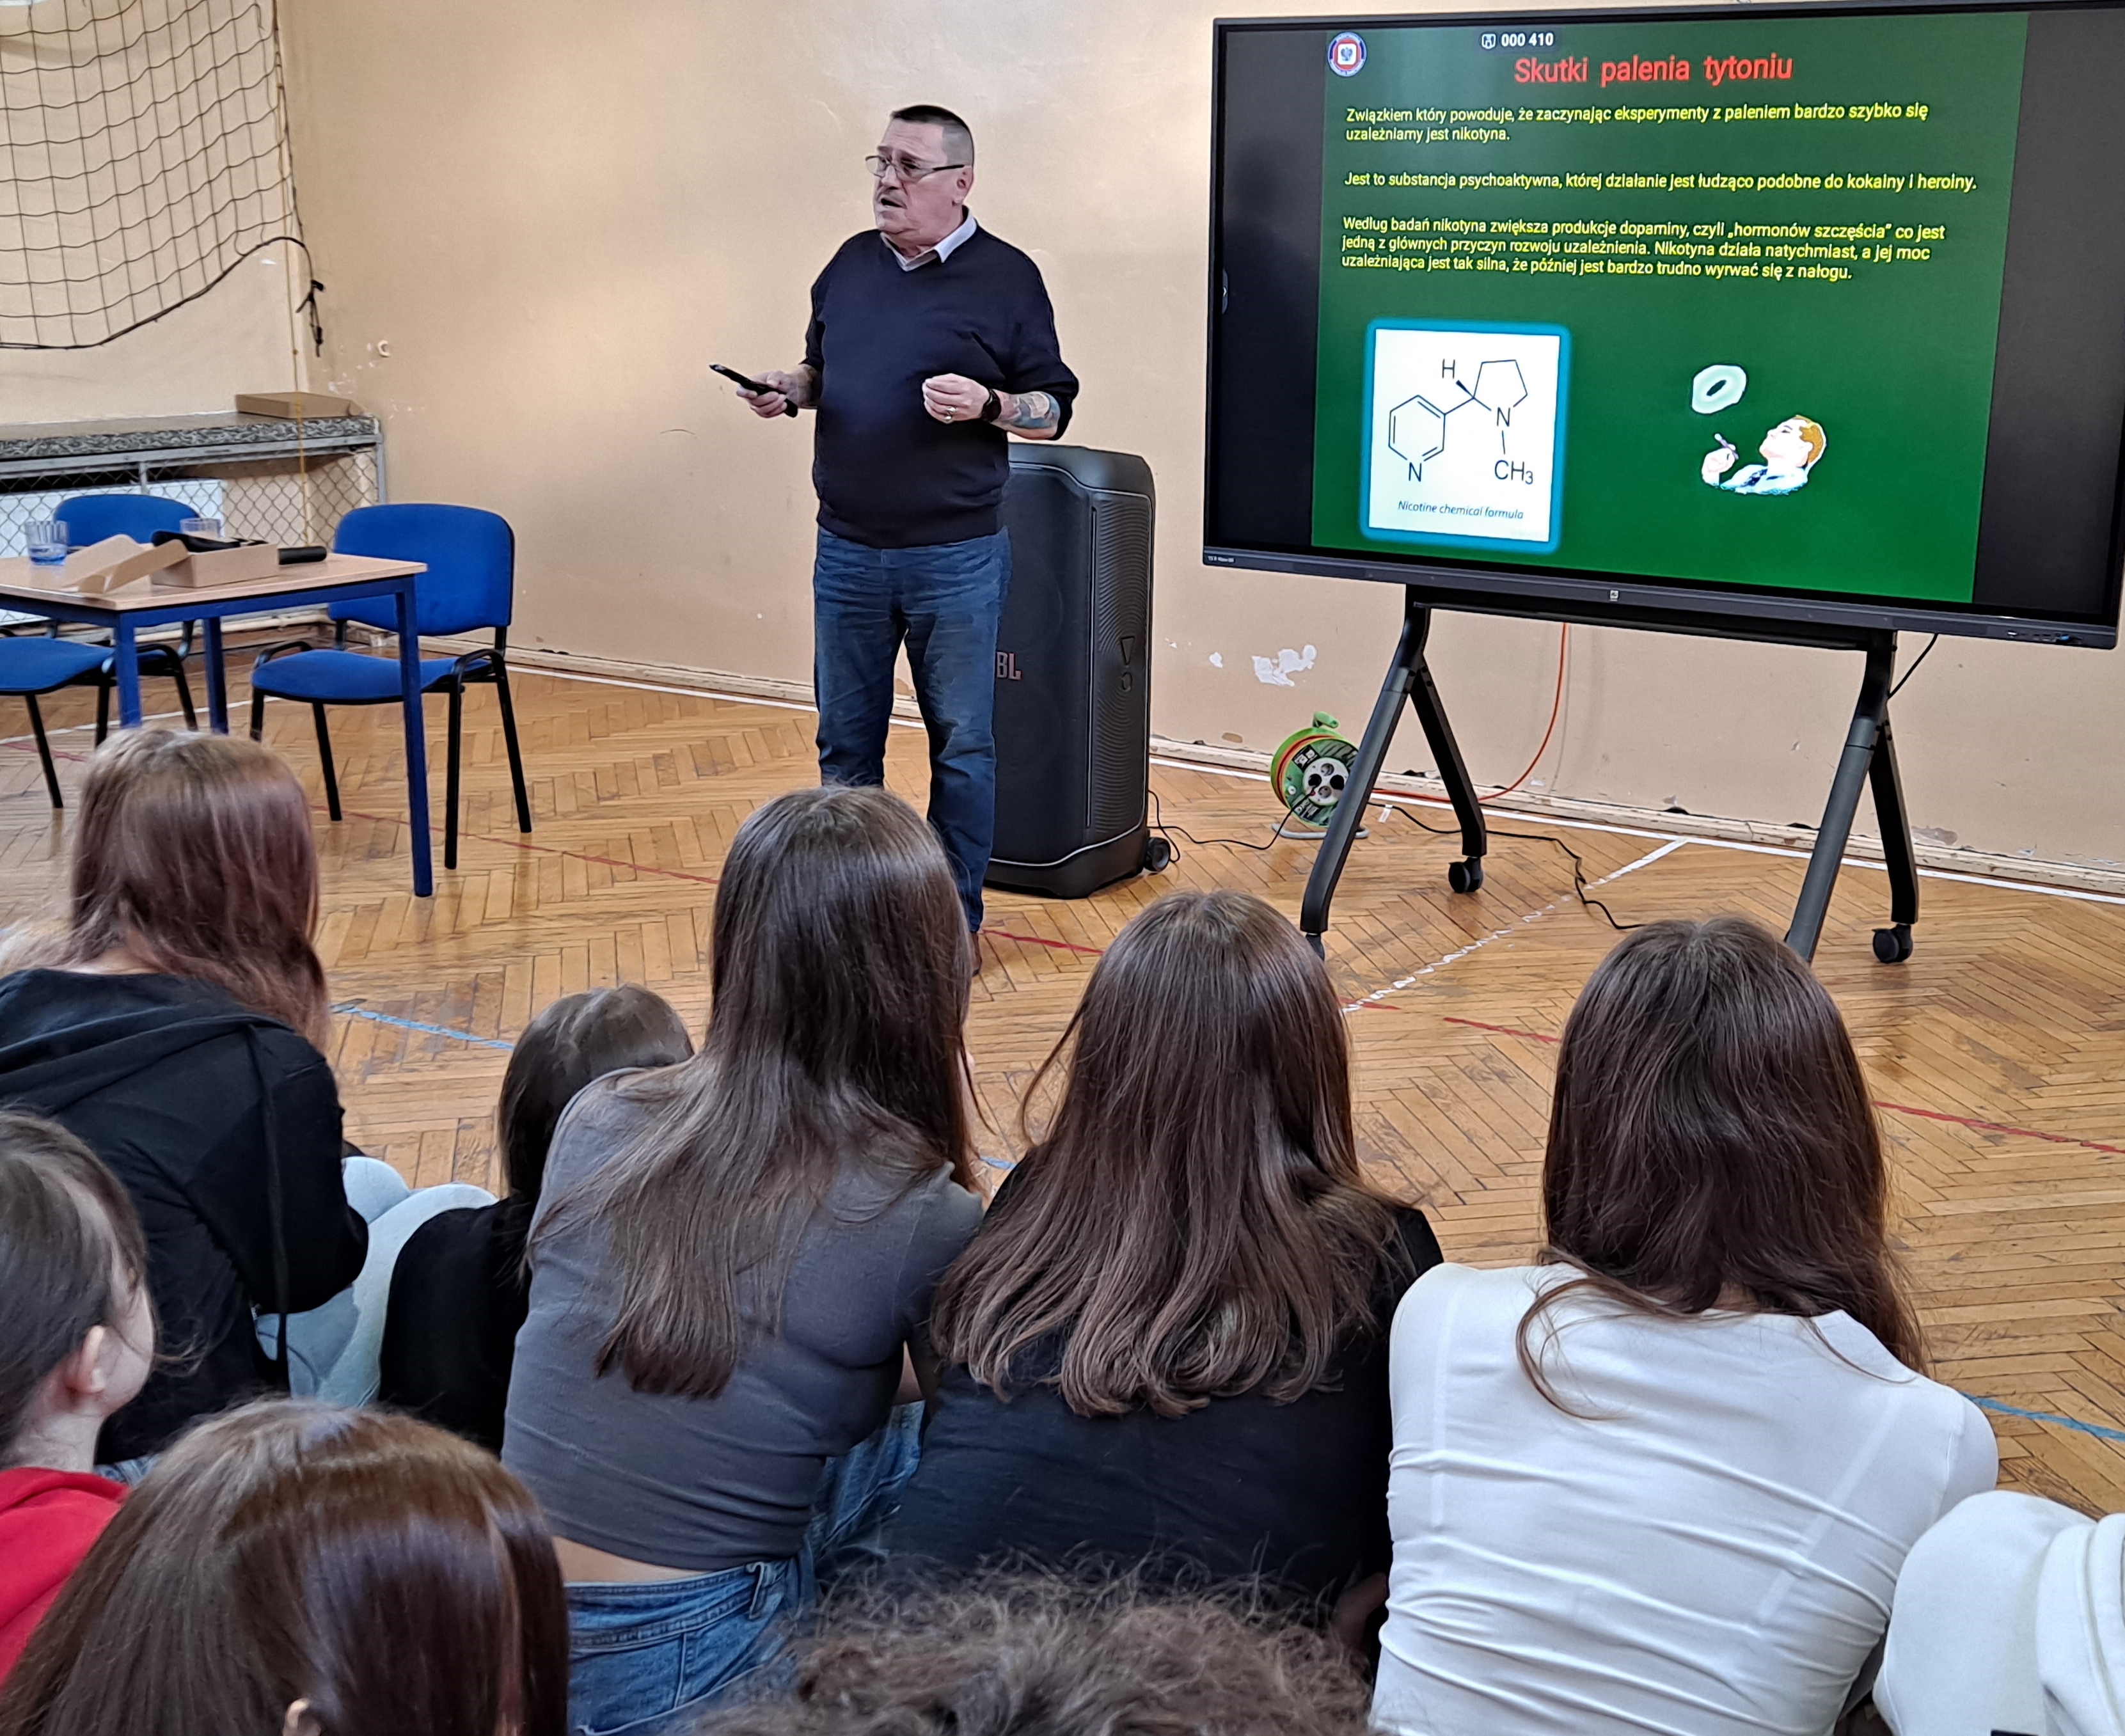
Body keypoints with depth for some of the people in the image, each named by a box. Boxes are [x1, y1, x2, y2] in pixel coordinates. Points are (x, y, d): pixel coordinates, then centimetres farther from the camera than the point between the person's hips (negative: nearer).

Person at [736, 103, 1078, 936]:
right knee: (845, 740, 12)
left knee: (962, 745, 5)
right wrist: (788, 389, -1)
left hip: (956, 557, -4)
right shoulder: (852, 264, 9)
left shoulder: (1006, 277, -4)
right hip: (847, 549, 5)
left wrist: (987, 405, -22)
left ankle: (954, 919, 17)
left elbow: (1054, 409, -3)